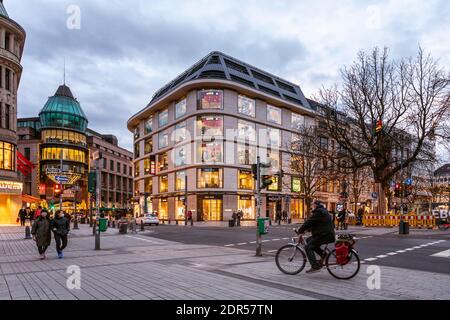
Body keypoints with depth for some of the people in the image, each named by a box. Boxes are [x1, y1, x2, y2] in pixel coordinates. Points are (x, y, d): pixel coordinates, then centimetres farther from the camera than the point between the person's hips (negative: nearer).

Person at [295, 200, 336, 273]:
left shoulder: (318, 212, -12)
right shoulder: (323, 212, 21)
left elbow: (309, 222, -15)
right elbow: (312, 223, 24)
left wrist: (300, 231, -8)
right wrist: (306, 229, 18)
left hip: (325, 235, -10)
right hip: (328, 234, 10)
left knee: (308, 247, -10)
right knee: (309, 240, 18)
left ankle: (315, 267, -14)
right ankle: (323, 253, 14)